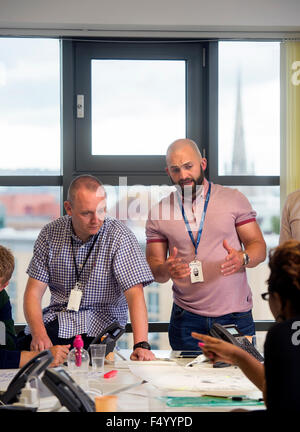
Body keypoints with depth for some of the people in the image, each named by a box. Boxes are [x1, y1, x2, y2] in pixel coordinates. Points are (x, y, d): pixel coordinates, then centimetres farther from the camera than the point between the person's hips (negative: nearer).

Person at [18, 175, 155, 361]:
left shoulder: (120, 237, -11)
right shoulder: (51, 233, -1)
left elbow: (135, 293, -19)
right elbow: (34, 291, -1)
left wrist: (141, 345, -33)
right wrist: (39, 334, -20)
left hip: (100, 320, -3)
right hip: (57, 317, 3)